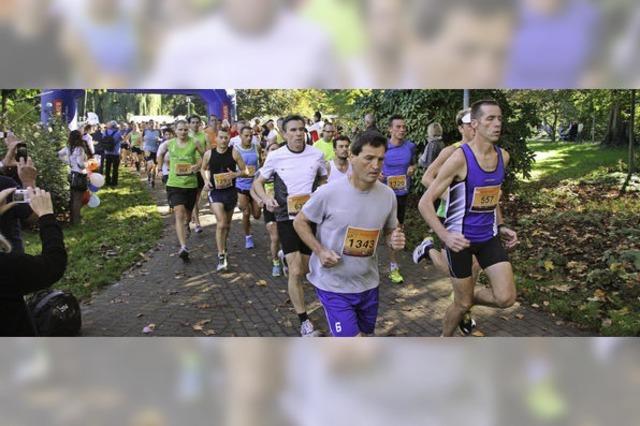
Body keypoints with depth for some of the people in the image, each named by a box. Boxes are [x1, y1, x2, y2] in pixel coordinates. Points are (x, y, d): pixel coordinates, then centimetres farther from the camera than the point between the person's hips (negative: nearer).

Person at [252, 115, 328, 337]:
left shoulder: (317, 155, -3)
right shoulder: (276, 157, -7)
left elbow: (324, 180, 14)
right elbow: (258, 182, 5)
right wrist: (265, 197, -16)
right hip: (287, 218, -2)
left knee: (304, 269, 14)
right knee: (295, 271, -8)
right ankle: (304, 321, 5)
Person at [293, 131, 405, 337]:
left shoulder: (388, 195, -5)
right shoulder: (328, 193, -18)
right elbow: (299, 222, -4)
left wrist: (395, 240, -14)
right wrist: (320, 251, -17)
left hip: (368, 284, 5)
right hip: (333, 285, -5)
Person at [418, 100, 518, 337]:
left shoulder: (503, 156, 1)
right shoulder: (460, 158, -20)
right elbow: (425, 203, -19)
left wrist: (501, 226, 11)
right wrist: (445, 236, -31)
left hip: (489, 237, 5)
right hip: (460, 238, -5)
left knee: (506, 298, -6)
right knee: (463, 304, 7)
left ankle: (469, 298, 26)